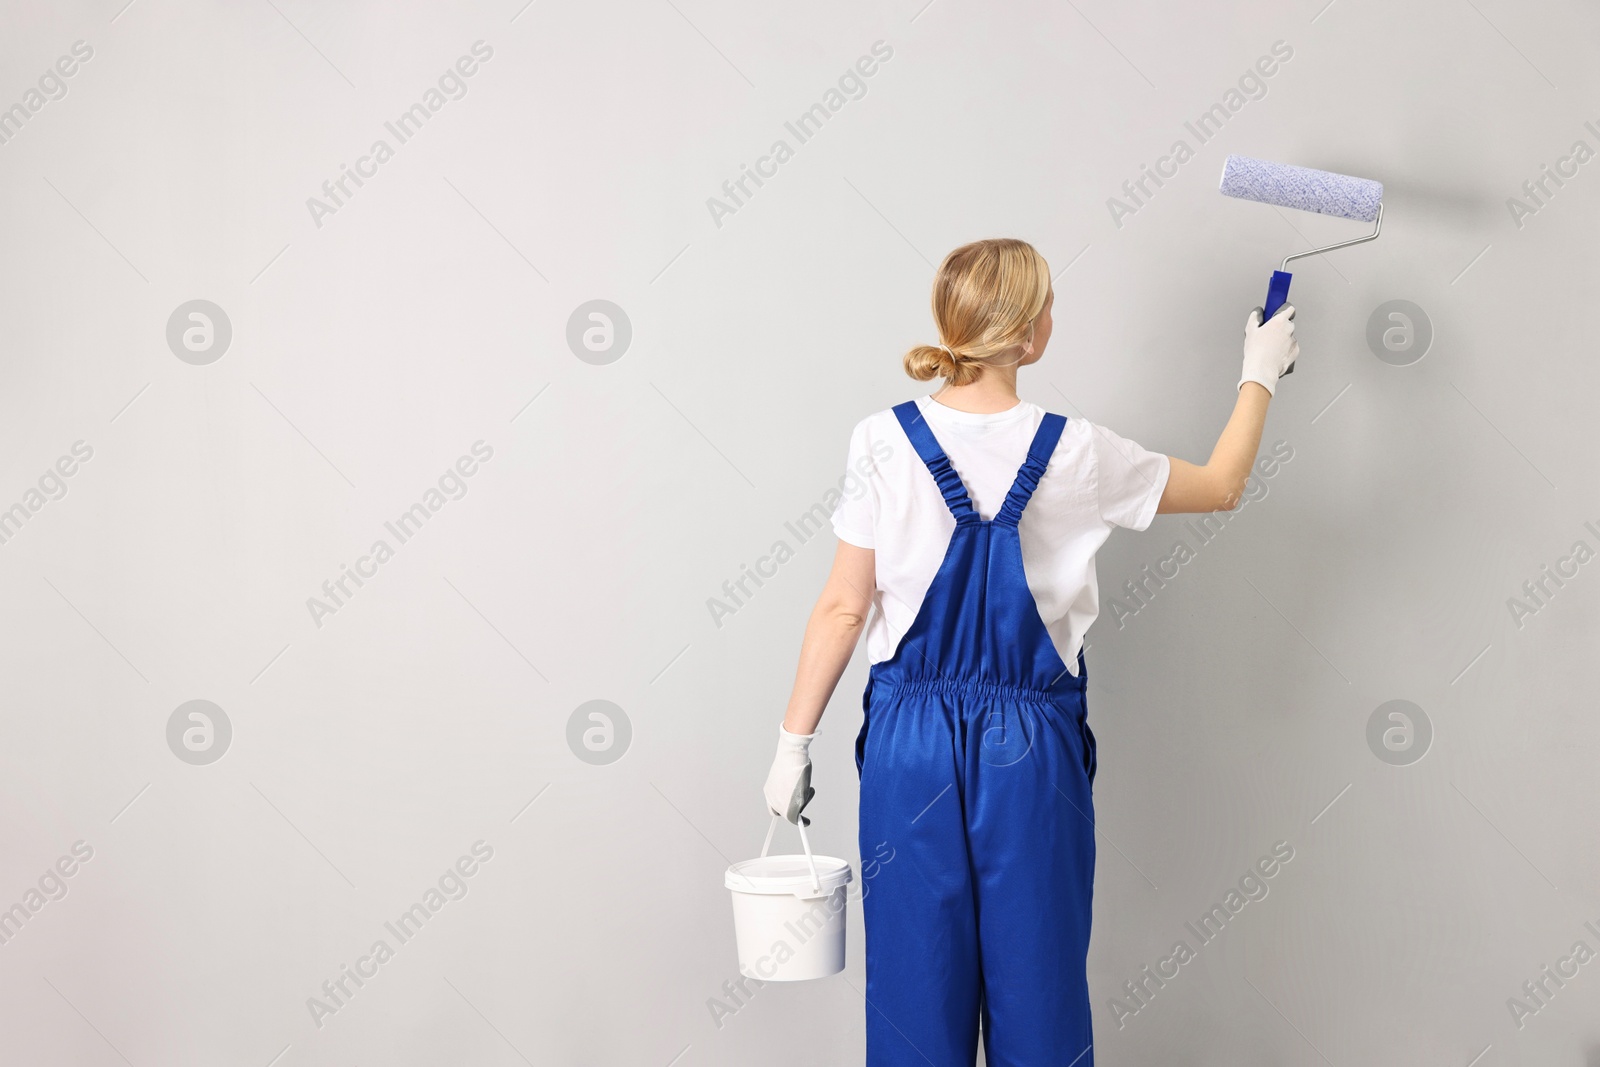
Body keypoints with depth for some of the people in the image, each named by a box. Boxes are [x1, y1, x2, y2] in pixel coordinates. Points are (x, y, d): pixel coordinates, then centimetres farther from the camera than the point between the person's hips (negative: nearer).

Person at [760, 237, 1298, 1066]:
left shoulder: (883, 442, -9)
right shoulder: (1077, 455, -8)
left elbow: (844, 609, -6)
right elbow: (1221, 487, 8)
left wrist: (795, 739, 3)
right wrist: (1259, 375, 23)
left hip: (910, 741, 1)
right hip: (1031, 746, 0)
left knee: (917, 975, 11)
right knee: (1035, 979, 13)